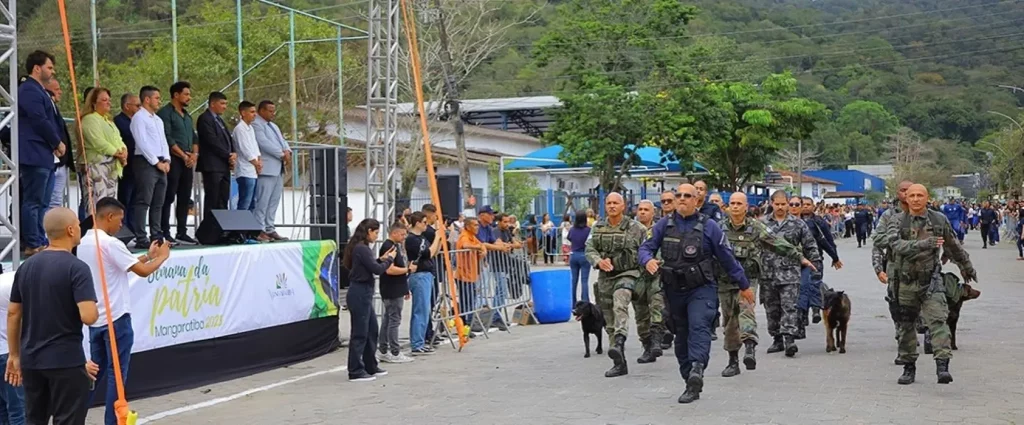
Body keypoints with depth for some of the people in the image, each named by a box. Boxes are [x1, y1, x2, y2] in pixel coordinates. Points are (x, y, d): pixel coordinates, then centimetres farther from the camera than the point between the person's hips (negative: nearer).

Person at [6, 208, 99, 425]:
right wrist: (96, 310, 0)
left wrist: (14, 355, 17)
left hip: (31, 359, 7)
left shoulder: (26, 266, 8)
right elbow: (88, 316, -22)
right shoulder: (76, 268, -13)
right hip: (66, 360, -7)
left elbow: (13, 313, 11)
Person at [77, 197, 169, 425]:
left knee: (96, 371, 16)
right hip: (115, 318, -8)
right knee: (117, 374, 0)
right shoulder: (110, 243, -17)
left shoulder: (84, 243, 10)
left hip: (96, 318, 8)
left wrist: (148, 256, 18)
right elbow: (143, 271, -16)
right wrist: (162, 257, 2)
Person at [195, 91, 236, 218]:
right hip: (212, 166, -9)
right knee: (212, 201, -8)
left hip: (224, 166, 9)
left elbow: (228, 139, 19)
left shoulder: (219, 120, 21)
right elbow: (212, 141, -16)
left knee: (223, 201, 6)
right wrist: (228, 155, -10)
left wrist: (234, 154, 0)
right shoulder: (205, 119, -8)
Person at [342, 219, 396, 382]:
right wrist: (389, 259, -1)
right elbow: (377, 270, -17)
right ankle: (356, 372, 1)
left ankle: (370, 367, 26)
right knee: (360, 333, -4)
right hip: (360, 294, -10)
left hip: (363, 293, 10)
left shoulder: (359, 247, 12)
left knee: (371, 330, 17)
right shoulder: (361, 248, -18)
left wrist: (381, 259, 9)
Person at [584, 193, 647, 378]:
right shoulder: (597, 228, 8)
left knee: (620, 305, -33)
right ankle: (620, 363, 15)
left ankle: (619, 342, -50)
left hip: (627, 275, -5)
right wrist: (599, 261, -18)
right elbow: (589, 249, 3)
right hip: (605, 278, 5)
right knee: (610, 323, 7)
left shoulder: (636, 228, -3)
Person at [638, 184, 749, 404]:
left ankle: (697, 370, -41)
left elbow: (727, 258, 2)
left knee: (699, 326, -25)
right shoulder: (664, 225, 5)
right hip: (674, 289, 4)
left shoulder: (708, 226, -2)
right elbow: (646, 247, 5)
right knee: (681, 336, 10)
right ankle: (691, 384, 19)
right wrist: (648, 260, -20)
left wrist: (744, 285, 8)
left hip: (701, 289, -4)